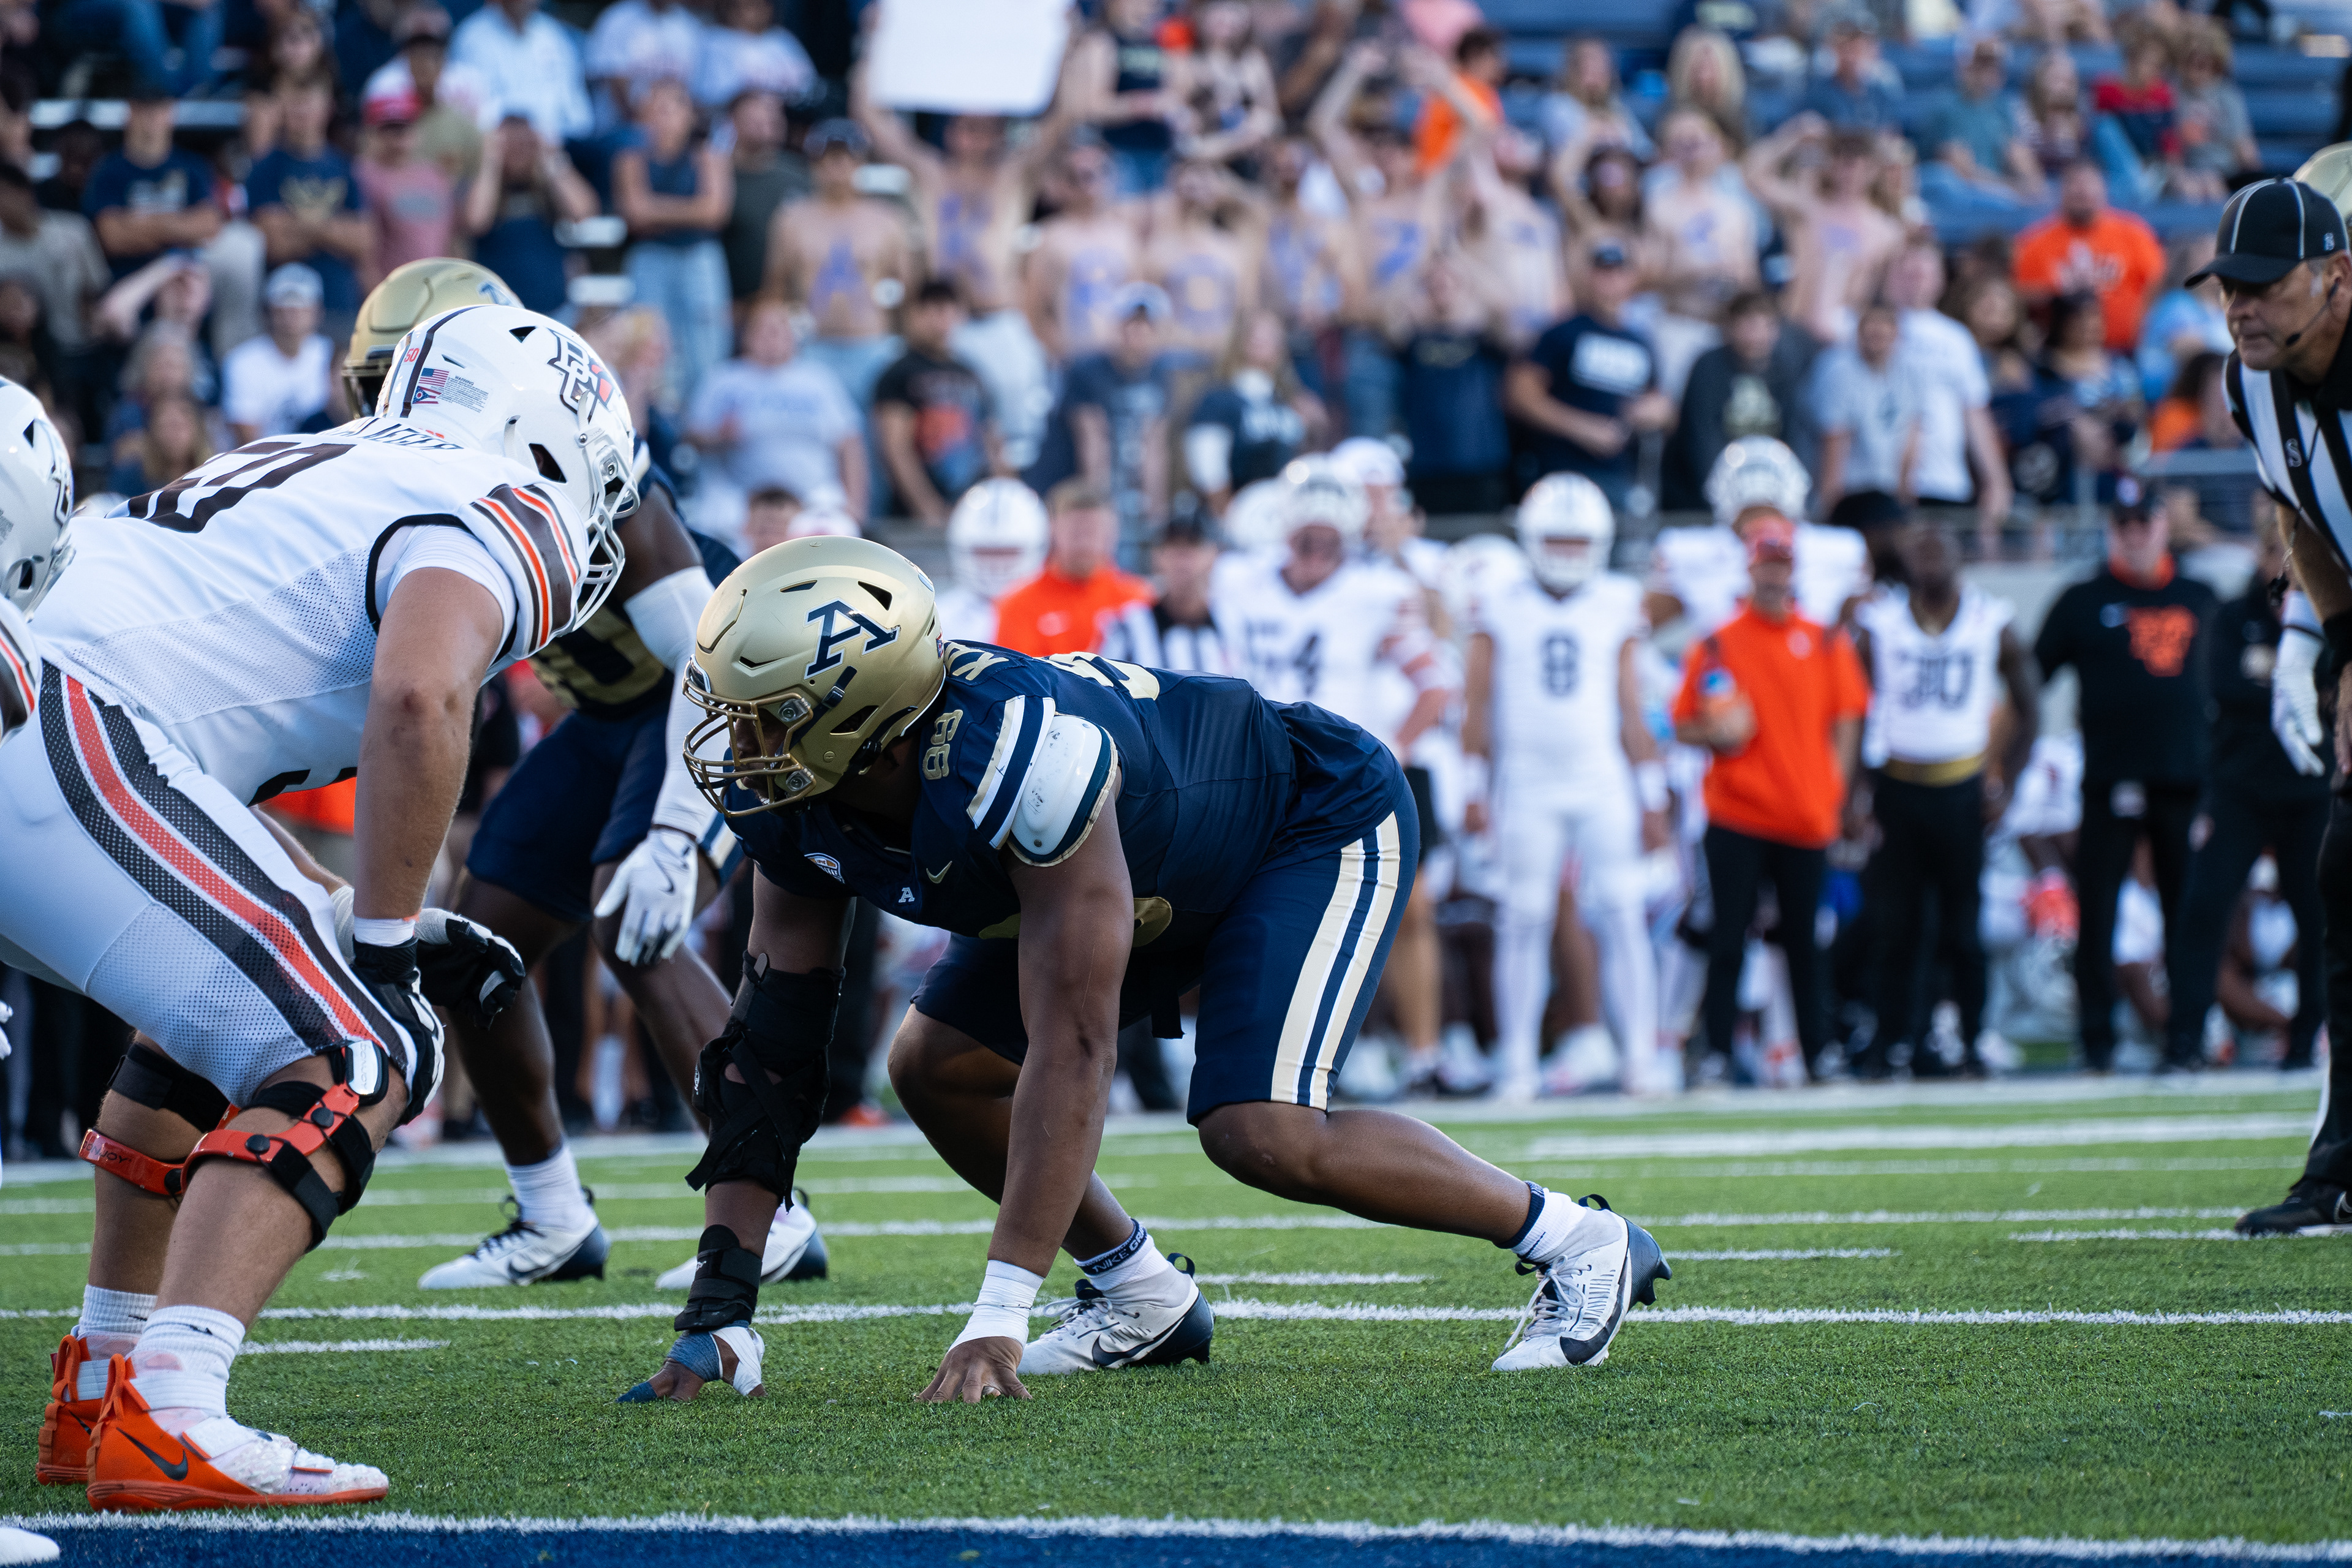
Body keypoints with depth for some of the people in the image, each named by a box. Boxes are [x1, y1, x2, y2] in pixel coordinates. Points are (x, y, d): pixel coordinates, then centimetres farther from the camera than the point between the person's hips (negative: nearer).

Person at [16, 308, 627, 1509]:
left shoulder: (327, 481, 32)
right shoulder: (499, 516, 4)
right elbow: (419, 695, -17)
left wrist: (384, 931, 29)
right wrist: (384, 946, -7)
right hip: (63, 745, -9)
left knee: (215, 1023, 30)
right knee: (348, 1070, -7)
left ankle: (102, 1391, 29)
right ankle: (166, 1421, -22)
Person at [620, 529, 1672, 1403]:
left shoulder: (1022, 755, -43)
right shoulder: (795, 802, -19)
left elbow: (1070, 1048, -41)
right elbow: (768, 1053, -15)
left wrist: (997, 1319, -41)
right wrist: (716, 1319, -21)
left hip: (1321, 821, -8)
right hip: (1163, 871, 8)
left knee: (1259, 1132, -25)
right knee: (936, 1070, 0)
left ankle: (1574, 1244, -6)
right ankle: (1142, 1300, 18)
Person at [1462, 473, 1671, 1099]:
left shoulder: (1617, 608, 7)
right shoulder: (1500, 608, 3)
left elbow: (1632, 712, 10)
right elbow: (1477, 705, 5)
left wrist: (1651, 799, 7)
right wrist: (1474, 789, -1)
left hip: (1605, 787, 1)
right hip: (1527, 787, -1)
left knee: (1623, 917, -6)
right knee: (1525, 922, -1)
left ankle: (1640, 1055, -3)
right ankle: (1518, 1063, 4)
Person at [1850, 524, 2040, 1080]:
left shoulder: (1990, 622, 2)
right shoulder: (1880, 624, 1)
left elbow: (2028, 708, 10)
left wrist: (2004, 780, 1)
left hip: (1963, 791, 0)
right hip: (1898, 785, 0)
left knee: (1962, 928, 0)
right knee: (1896, 925, 0)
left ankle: (1972, 1044, 9)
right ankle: (1891, 1043, 7)